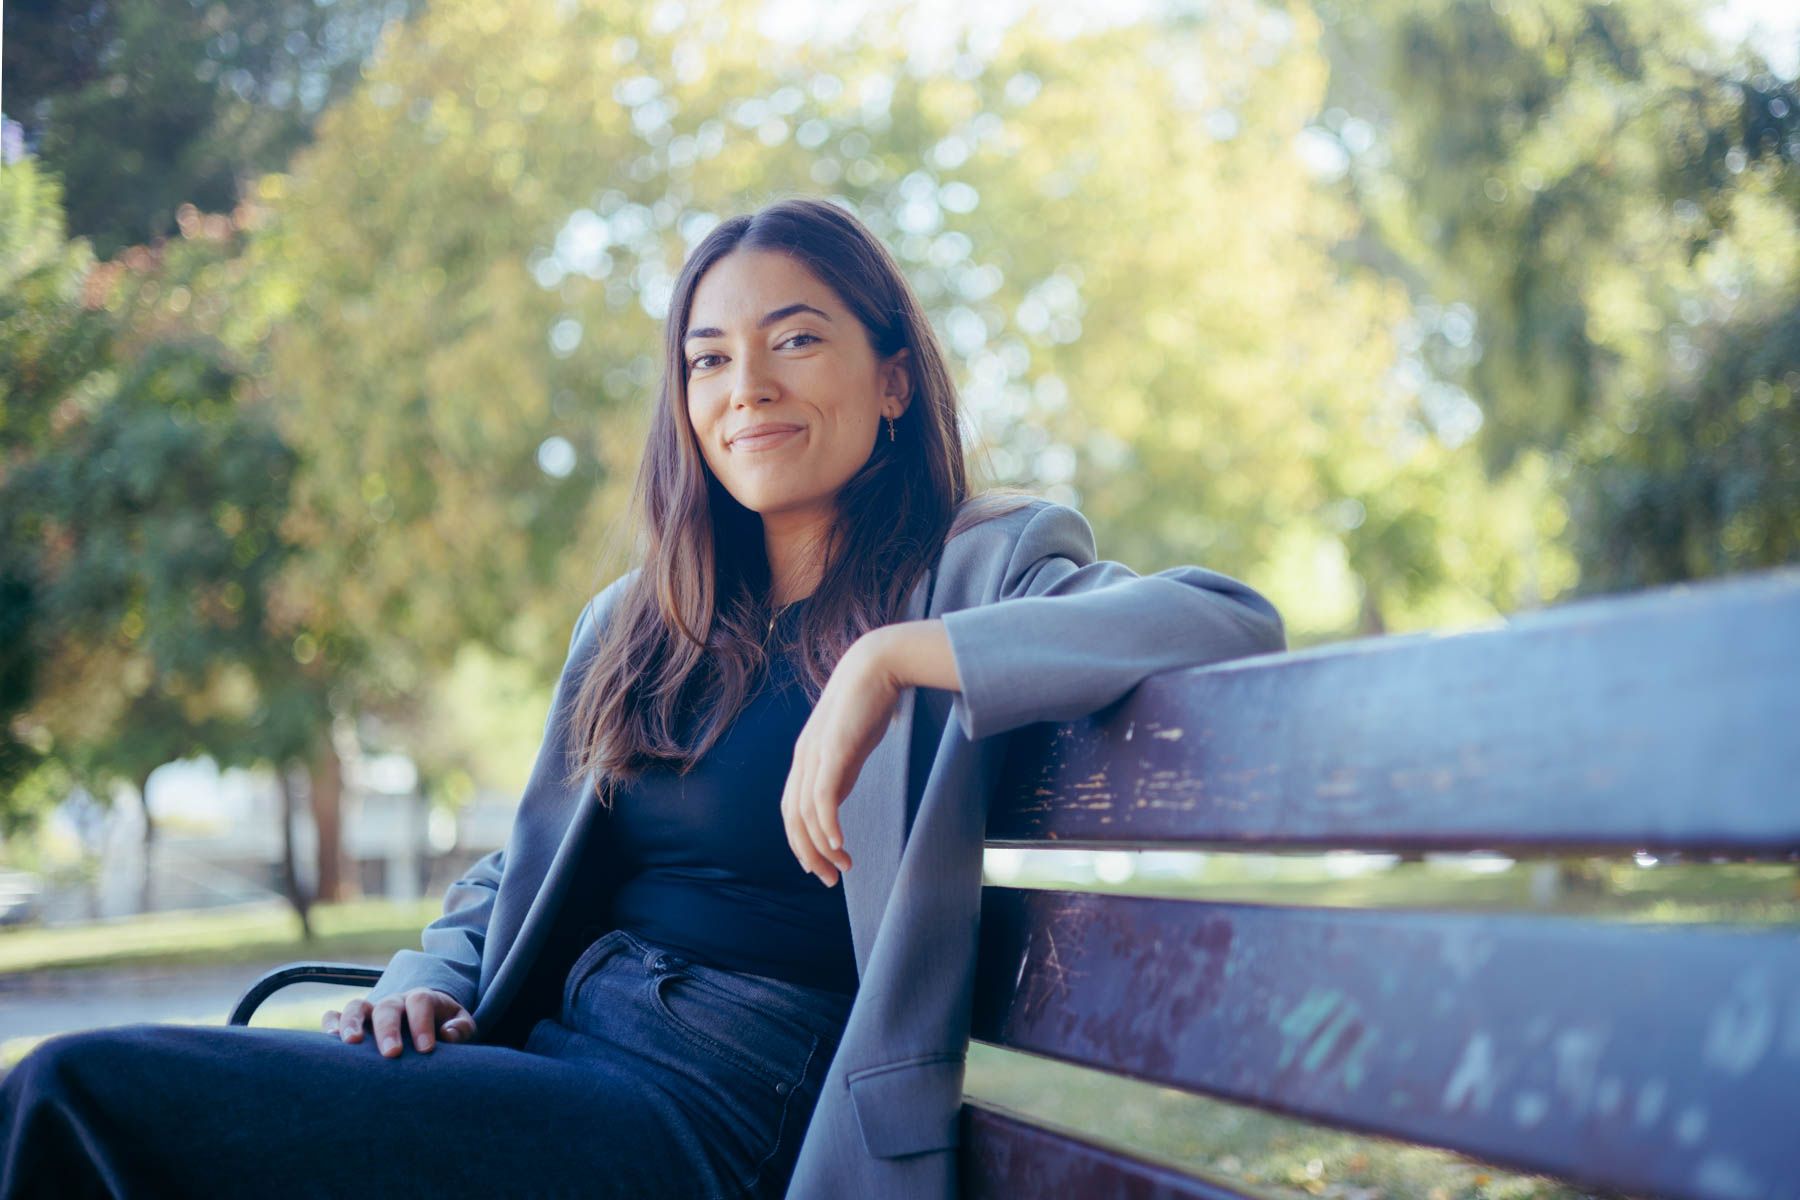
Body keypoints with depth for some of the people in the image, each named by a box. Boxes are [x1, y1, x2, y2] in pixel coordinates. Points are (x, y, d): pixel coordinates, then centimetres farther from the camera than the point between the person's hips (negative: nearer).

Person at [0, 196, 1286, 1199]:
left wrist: (889, 656, -21)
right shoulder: (634, 626, 20)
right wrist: (428, 983, 4)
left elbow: (1234, 624, -17)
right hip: (543, 1056, 6)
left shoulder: (982, 565, 2)